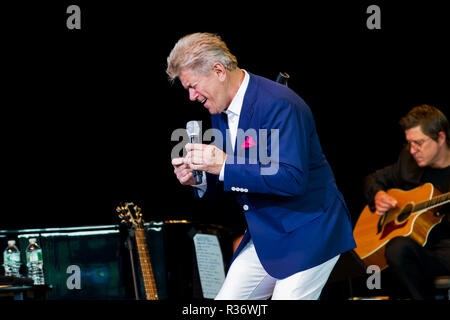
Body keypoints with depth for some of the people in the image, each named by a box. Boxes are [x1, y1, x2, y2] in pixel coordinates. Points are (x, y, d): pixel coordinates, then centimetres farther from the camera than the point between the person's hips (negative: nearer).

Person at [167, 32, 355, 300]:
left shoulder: (278, 104, -21)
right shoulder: (221, 110, 8)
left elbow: (293, 179, -29)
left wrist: (225, 167, -29)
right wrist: (198, 179, -5)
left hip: (308, 235, -9)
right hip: (263, 237, 9)